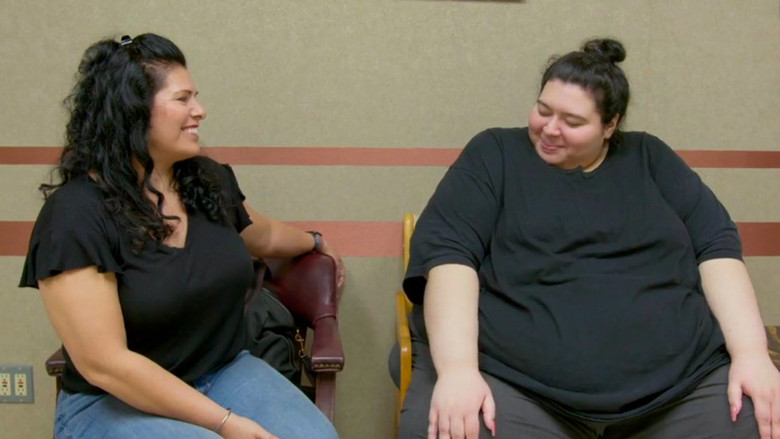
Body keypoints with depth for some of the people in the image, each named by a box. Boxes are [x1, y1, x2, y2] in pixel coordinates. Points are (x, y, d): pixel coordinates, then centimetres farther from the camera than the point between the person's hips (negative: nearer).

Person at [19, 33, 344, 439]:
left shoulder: (209, 180, 3)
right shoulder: (75, 215, -17)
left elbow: (261, 235, 26)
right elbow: (105, 365, -21)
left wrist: (315, 242, 45)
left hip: (225, 373, 6)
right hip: (113, 404, -5)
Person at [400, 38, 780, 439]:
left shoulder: (649, 158, 16)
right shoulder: (495, 154, 7)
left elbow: (717, 244, 9)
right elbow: (447, 250, -5)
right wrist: (457, 367, -21)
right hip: (514, 377, -2)